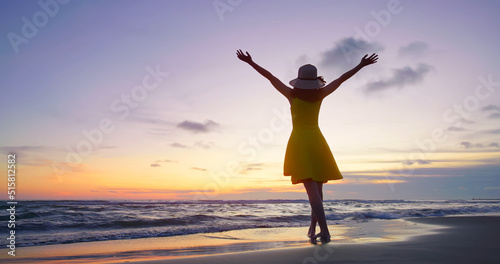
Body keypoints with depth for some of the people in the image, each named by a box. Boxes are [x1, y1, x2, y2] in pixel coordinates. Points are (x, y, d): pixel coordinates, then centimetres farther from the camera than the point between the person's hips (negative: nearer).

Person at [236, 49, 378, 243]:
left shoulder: (292, 95, -5)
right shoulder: (320, 95, -1)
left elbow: (269, 76, -6)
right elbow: (341, 79, 6)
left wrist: (250, 62, -3)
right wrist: (361, 65, 14)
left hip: (299, 142, -3)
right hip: (317, 141, 3)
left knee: (312, 189, -9)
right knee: (317, 187, 12)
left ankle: (324, 230, -18)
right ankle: (313, 228, 18)